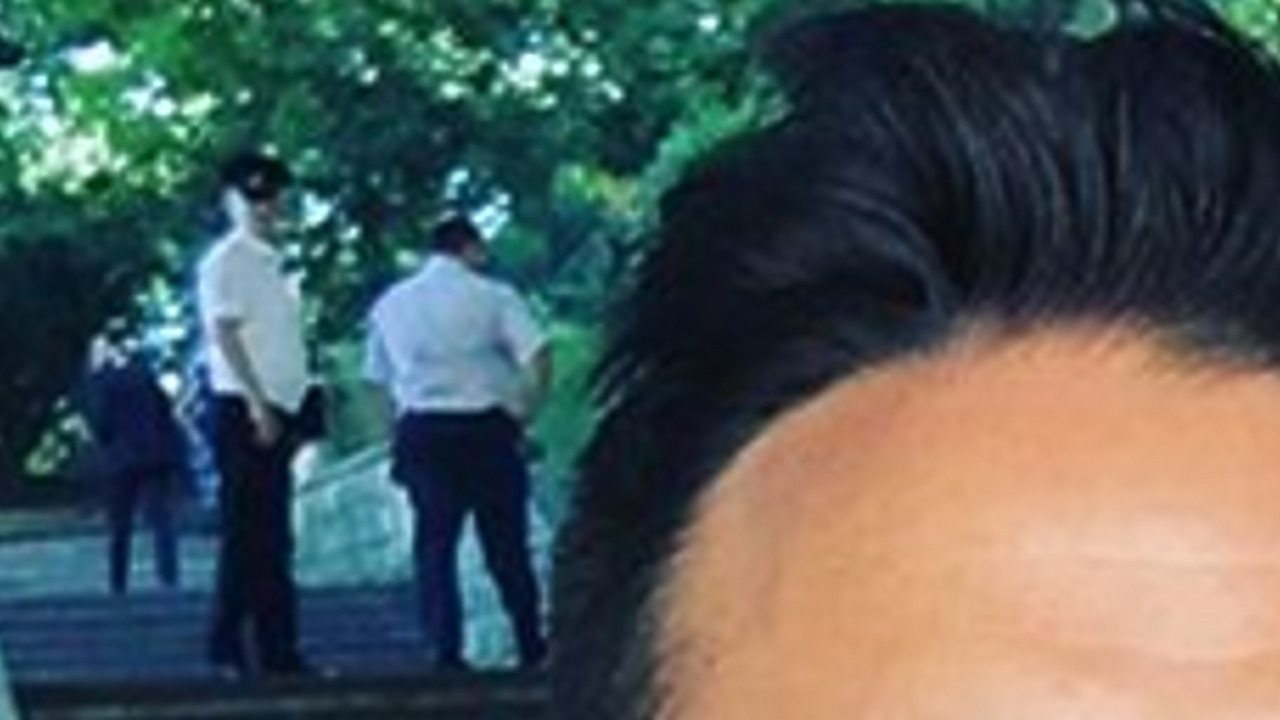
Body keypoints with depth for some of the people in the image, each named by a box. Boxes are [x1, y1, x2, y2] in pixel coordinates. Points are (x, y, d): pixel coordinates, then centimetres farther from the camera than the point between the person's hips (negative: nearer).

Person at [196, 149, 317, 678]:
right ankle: (228, 648, -4)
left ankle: (278, 651, 12)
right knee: (244, 532, -8)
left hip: (276, 411, 9)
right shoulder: (226, 262, -7)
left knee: (274, 539, 9)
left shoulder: (270, 264, 19)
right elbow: (225, 333, -15)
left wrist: (290, 411, 14)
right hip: (243, 410, -9)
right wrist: (257, 404, -21)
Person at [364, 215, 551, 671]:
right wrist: (527, 408, 0)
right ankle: (531, 647, 11)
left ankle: (445, 650, -2)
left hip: (420, 428, 2)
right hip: (486, 427, -2)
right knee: (506, 544, 7)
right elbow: (539, 356, -11)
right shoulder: (493, 297, 0)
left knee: (434, 544, 6)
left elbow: (378, 380, 15)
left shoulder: (390, 303, 13)